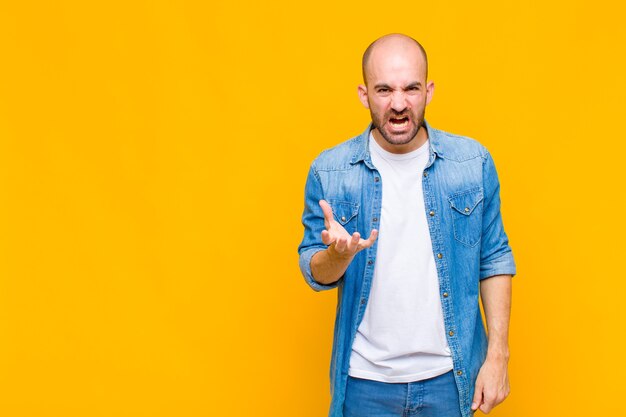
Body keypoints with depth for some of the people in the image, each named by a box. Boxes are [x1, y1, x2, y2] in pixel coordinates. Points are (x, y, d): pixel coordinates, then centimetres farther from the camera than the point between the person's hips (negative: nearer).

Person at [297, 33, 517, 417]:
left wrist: (498, 355, -2)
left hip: (449, 376, 1)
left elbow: (494, 259, 1)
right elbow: (315, 272, -1)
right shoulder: (329, 171, -6)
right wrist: (338, 253, -23)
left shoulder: (473, 162, -5)